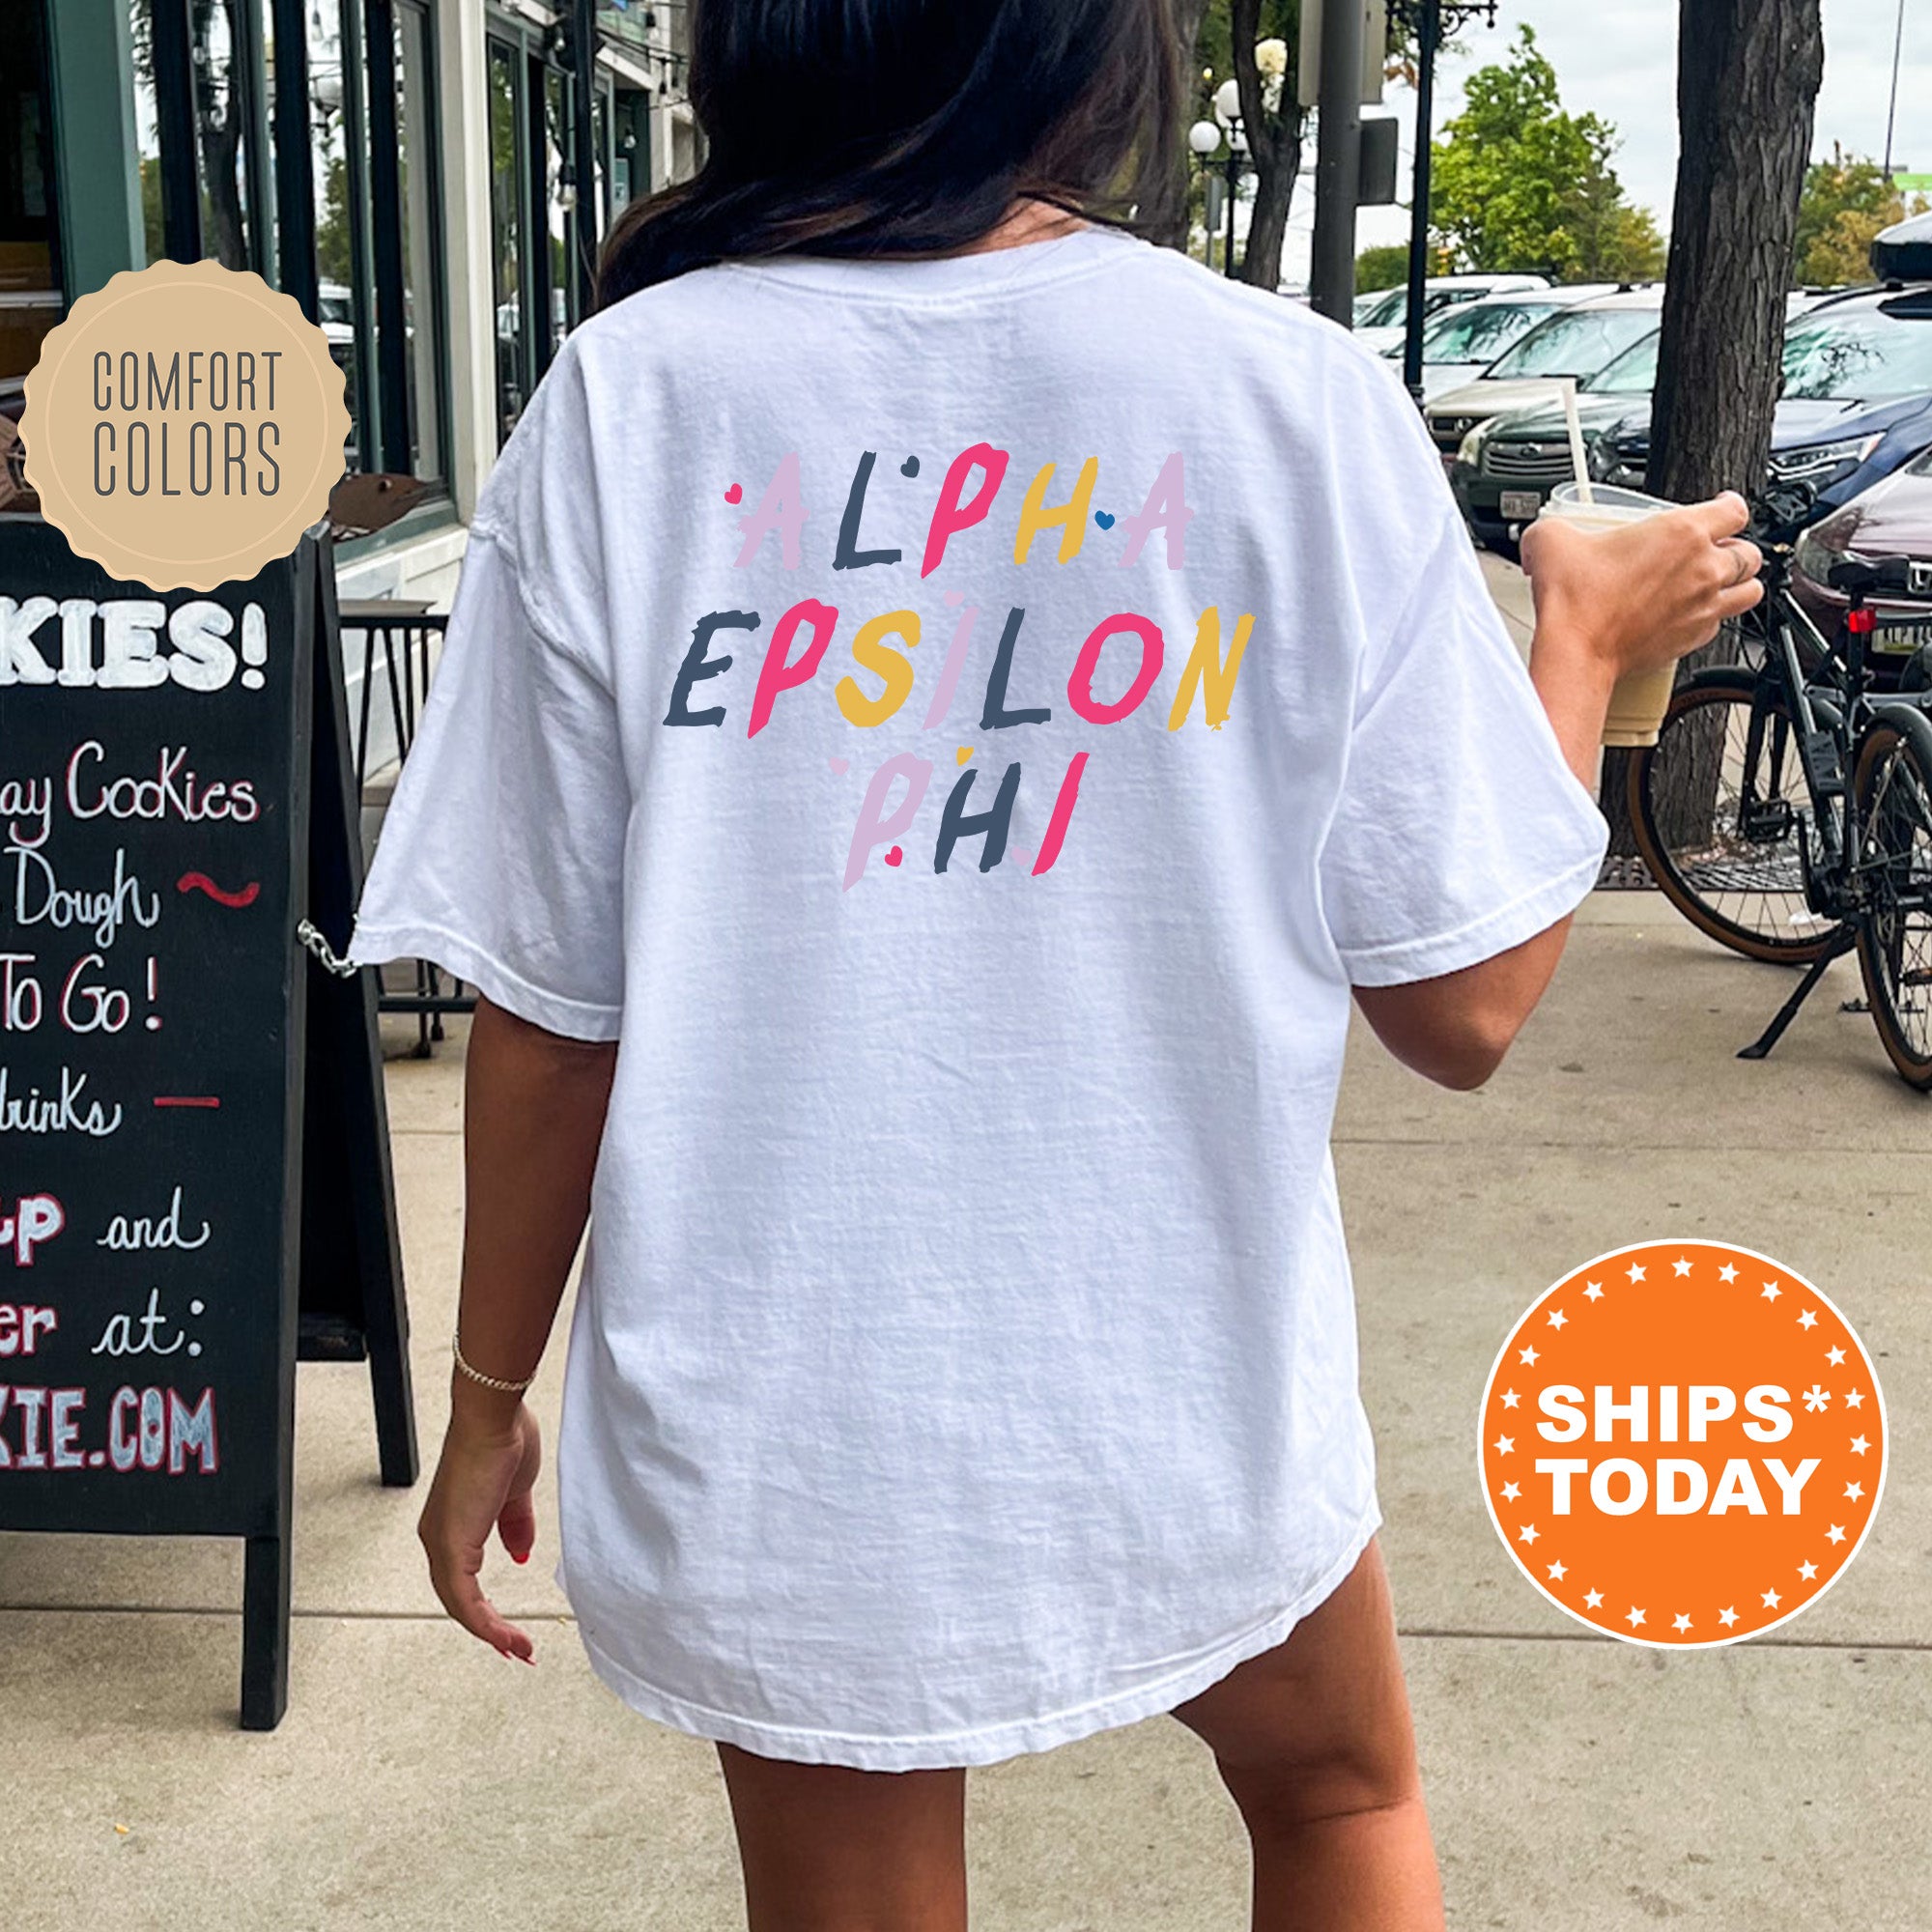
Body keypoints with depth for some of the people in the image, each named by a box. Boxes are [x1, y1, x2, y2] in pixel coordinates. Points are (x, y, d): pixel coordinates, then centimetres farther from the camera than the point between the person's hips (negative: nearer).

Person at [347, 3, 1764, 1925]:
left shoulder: (625, 401, -11)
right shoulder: (1304, 401, -12)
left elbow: (545, 1014, -8)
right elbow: (1463, 1006, -8)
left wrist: (489, 1394, 8)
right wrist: (1587, 647, 9)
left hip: (768, 1457, 0)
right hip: (1189, 1405, 1)